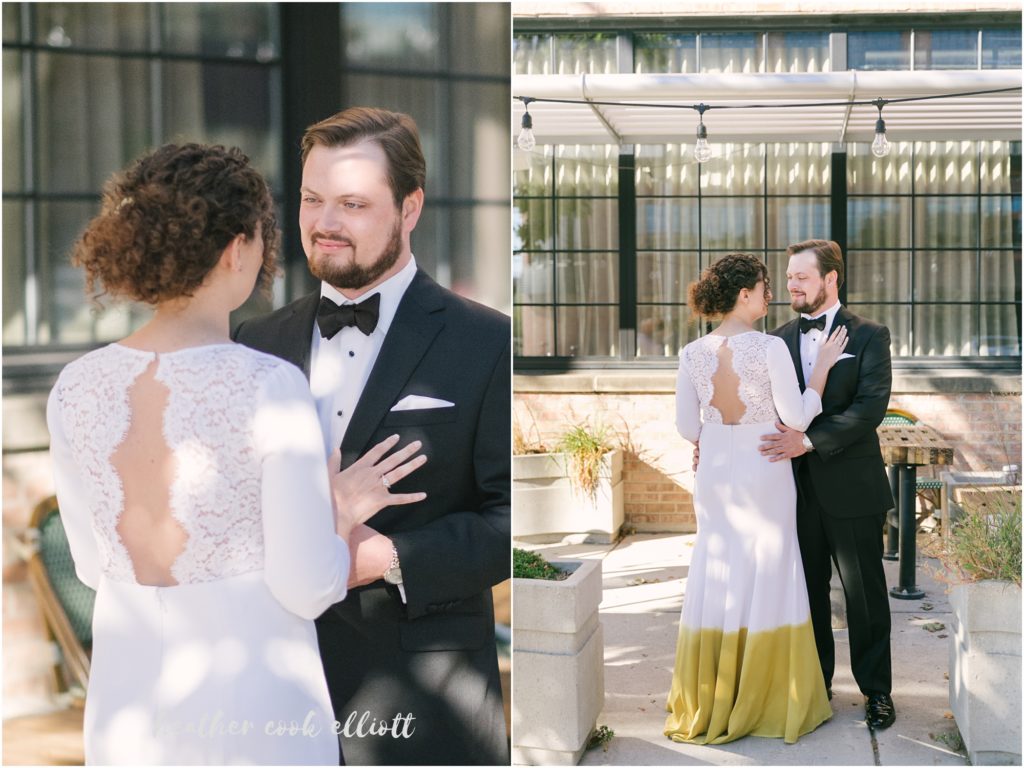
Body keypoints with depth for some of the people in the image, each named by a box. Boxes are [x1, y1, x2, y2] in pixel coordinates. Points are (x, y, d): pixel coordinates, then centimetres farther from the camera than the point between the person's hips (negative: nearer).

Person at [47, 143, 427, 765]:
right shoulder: (271, 387, -20)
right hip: (253, 698, -4)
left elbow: (98, 563, 7)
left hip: (128, 693, 5)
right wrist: (342, 518, 4)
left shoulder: (75, 387, -5)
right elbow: (306, 588, -17)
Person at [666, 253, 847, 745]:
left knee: (714, 579, 12)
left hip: (715, 476, 4)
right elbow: (797, 417, -11)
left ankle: (707, 704, 19)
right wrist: (823, 365, -2)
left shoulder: (693, 354, -2)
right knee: (767, 581, 6)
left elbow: (686, 427, 4)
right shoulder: (770, 348, -15)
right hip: (765, 474, -4)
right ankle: (770, 702, 14)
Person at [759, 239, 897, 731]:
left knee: (865, 593, 6)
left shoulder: (868, 336, -4)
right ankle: (815, 684, 25)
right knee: (807, 591, 12)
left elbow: (871, 406, -16)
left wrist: (809, 440, -25)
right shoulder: (780, 339, 8)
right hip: (797, 487, 4)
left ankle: (876, 691, 18)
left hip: (850, 487, -3)